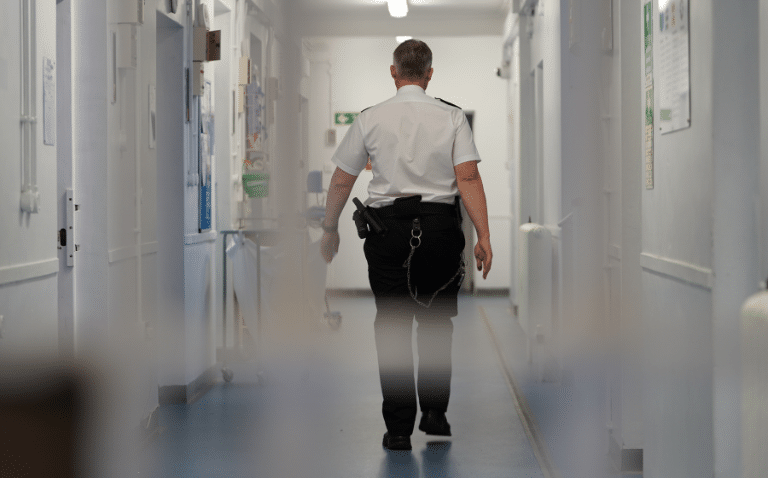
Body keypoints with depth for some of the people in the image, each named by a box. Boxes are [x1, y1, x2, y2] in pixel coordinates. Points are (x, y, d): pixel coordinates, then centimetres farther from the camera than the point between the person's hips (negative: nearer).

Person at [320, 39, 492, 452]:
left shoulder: (370, 118, 2)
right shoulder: (452, 116, 1)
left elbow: (341, 181, 7)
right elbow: (468, 178, -8)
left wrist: (330, 229, 20)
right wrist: (483, 236, -8)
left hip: (388, 224, 0)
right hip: (440, 224, 1)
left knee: (392, 325, 3)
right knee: (436, 321, 16)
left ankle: (398, 428, 2)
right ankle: (435, 411, 12)